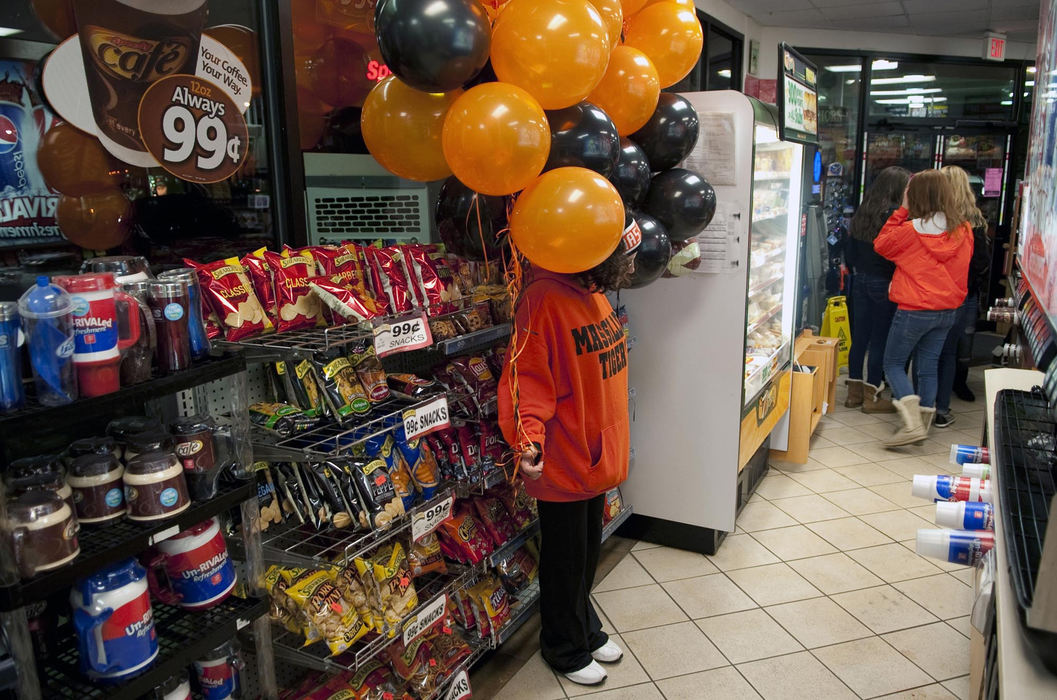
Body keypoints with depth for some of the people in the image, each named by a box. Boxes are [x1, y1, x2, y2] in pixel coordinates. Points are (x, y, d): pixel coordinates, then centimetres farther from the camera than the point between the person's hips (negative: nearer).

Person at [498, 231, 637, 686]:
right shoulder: (544, 300, -24)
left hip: (597, 457, 9)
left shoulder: (594, 294, 4)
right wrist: (527, 440, -42)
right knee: (565, 561, 13)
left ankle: (585, 628, 48)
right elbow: (527, 382, -28)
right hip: (562, 464, -8)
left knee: (588, 552, 25)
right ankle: (566, 650, 36)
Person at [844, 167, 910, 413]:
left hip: (860, 281, 7)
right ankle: (872, 397, 9)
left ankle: (854, 392, 19)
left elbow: (850, 251, 11)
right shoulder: (895, 215, -15)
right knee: (880, 339, 2)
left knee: (859, 337, 11)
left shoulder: (862, 212, 6)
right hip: (884, 283, -7)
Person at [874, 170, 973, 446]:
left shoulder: (912, 230, -17)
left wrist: (902, 210, 0)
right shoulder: (963, 230, 0)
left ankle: (912, 423, -10)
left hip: (914, 310, -6)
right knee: (928, 366, 15)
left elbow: (881, 245, 0)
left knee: (893, 363, 4)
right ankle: (924, 420, 22)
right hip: (948, 309, 6)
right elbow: (960, 267, 13)